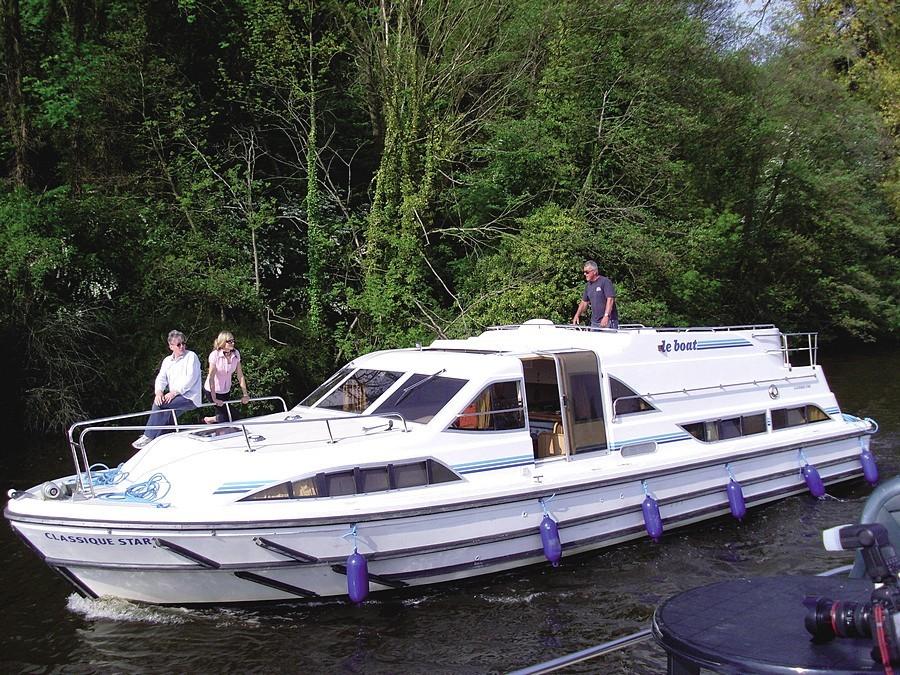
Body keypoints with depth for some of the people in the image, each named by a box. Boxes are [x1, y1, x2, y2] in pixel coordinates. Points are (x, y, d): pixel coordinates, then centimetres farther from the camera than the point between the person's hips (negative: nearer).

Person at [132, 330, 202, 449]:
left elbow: (191, 378, -14)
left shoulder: (191, 356, -4)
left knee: (159, 404, -21)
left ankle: (148, 437, -15)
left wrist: (174, 392, -21)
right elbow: (161, 378, 6)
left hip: (189, 398, -7)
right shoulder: (167, 360, 16)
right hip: (175, 397, 7)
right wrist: (159, 392, -16)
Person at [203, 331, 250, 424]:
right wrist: (214, 399, -28)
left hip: (226, 391, 6)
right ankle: (209, 420, 12)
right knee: (230, 416, -11)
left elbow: (240, 375, -4)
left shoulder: (236, 354, -7)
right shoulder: (215, 355, -21)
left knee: (222, 414, 12)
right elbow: (211, 378, -24)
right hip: (212, 391, -5)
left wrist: (245, 394, -9)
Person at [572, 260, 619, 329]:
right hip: (594, 322, 7)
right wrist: (577, 315, 13)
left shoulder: (605, 282, -9)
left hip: (608, 321, -7)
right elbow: (584, 302, 23)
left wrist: (606, 316, -28)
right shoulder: (588, 285, 15)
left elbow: (610, 300, -18)